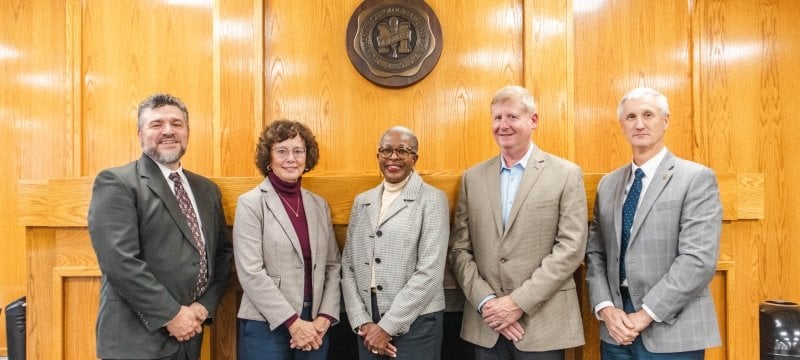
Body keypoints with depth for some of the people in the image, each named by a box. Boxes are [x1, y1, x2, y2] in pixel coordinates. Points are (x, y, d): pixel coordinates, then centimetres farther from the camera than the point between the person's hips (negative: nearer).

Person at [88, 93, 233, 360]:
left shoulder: (207, 189, 11)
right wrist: (171, 315, -16)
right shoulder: (116, 183, -8)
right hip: (137, 339, -6)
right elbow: (119, 260, -18)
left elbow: (223, 252, 10)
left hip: (188, 334, 6)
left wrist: (205, 305, -4)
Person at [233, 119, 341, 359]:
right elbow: (250, 273, -13)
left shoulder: (319, 205, 7)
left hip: (314, 325, 4)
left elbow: (333, 265, 8)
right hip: (267, 326, -4)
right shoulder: (251, 204, -7)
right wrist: (293, 322, -14)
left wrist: (326, 316, -4)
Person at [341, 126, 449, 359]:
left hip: (415, 323, -4)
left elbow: (430, 272, -13)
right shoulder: (362, 201, 9)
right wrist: (362, 322, -4)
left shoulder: (432, 199, -6)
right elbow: (349, 265, 7)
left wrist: (387, 326, -13)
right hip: (368, 323, 4)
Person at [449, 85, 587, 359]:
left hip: (544, 324, -2)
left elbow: (571, 248, -9)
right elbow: (459, 249, 4)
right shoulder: (473, 177, 6)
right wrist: (486, 302, -9)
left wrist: (518, 302, -13)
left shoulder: (566, 174, -2)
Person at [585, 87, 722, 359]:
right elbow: (595, 253, 8)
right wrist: (605, 307, -6)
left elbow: (699, 259, -15)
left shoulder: (697, 178, -6)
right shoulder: (608, 184, 9)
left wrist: (646, 314, -16)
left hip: (672, 334, -4)